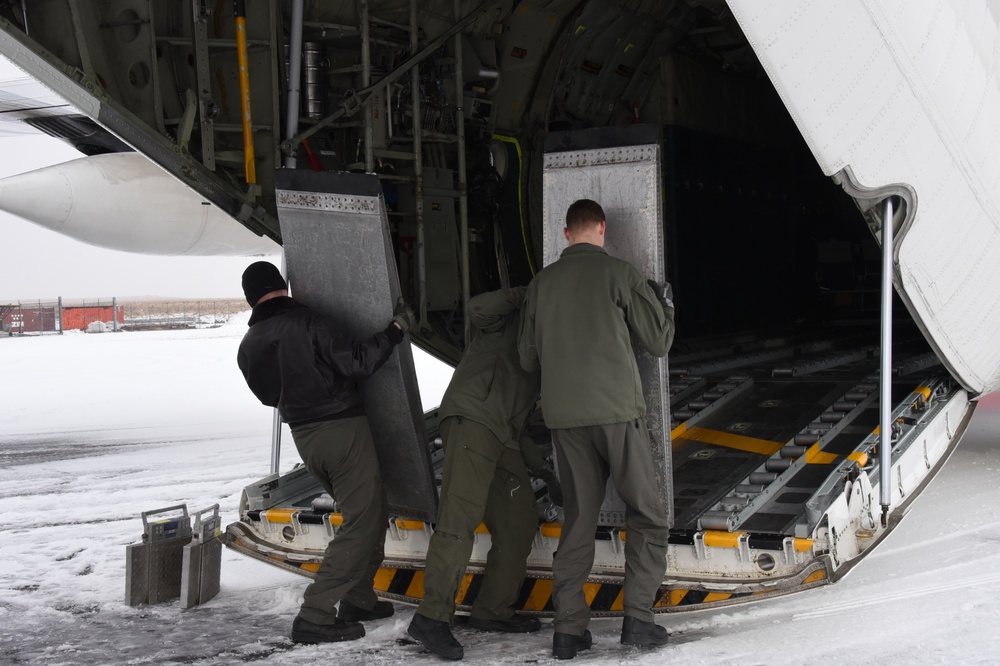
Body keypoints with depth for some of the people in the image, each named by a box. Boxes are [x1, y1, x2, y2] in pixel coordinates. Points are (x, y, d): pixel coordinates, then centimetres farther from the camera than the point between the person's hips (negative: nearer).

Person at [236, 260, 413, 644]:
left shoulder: (247, 348, 7)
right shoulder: (308, 322, -13)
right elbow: (355, 363, -17)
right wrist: (396, 329, -7)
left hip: (304, 438, 8)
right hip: (344, 427, -7)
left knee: (373, 511, 22)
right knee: (362, 523, -3)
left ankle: (358, 600, 23)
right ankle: (314, 616, -8)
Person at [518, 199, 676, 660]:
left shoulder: (542, 282, 9)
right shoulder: (618, 273, -3)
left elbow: (527, 357, 13)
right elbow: (658, 341, 2)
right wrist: (665, 303, 20)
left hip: (564, 417, 4)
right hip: (616, 410, -4)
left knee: (578, 519, 12)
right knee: (647, 516, 9)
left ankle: (569, 629, 8)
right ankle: (638, 617, 0)